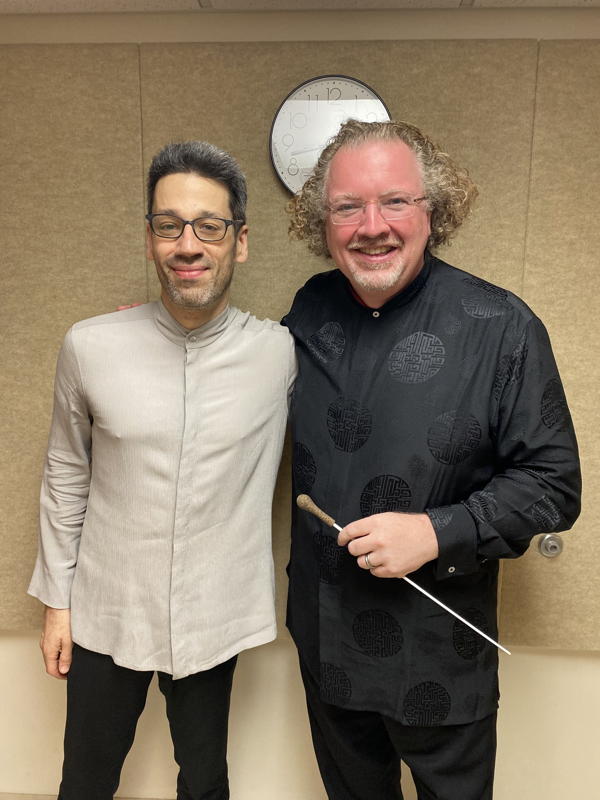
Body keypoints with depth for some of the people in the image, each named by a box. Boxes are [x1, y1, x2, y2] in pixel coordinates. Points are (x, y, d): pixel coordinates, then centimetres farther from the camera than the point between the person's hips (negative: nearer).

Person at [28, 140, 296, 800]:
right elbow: (65, 479, 1)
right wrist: (56, 600, 5)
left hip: (213, 621, 0)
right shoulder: (90, 347, -10)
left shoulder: (280, 354, -12)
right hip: (106, 615, 1)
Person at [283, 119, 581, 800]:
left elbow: (554, 484, -12)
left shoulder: (500, 327, -16)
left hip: (438, 660, -3)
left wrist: (439, 533, -25)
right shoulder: (310, 310, -3)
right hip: (325, 639, 4)